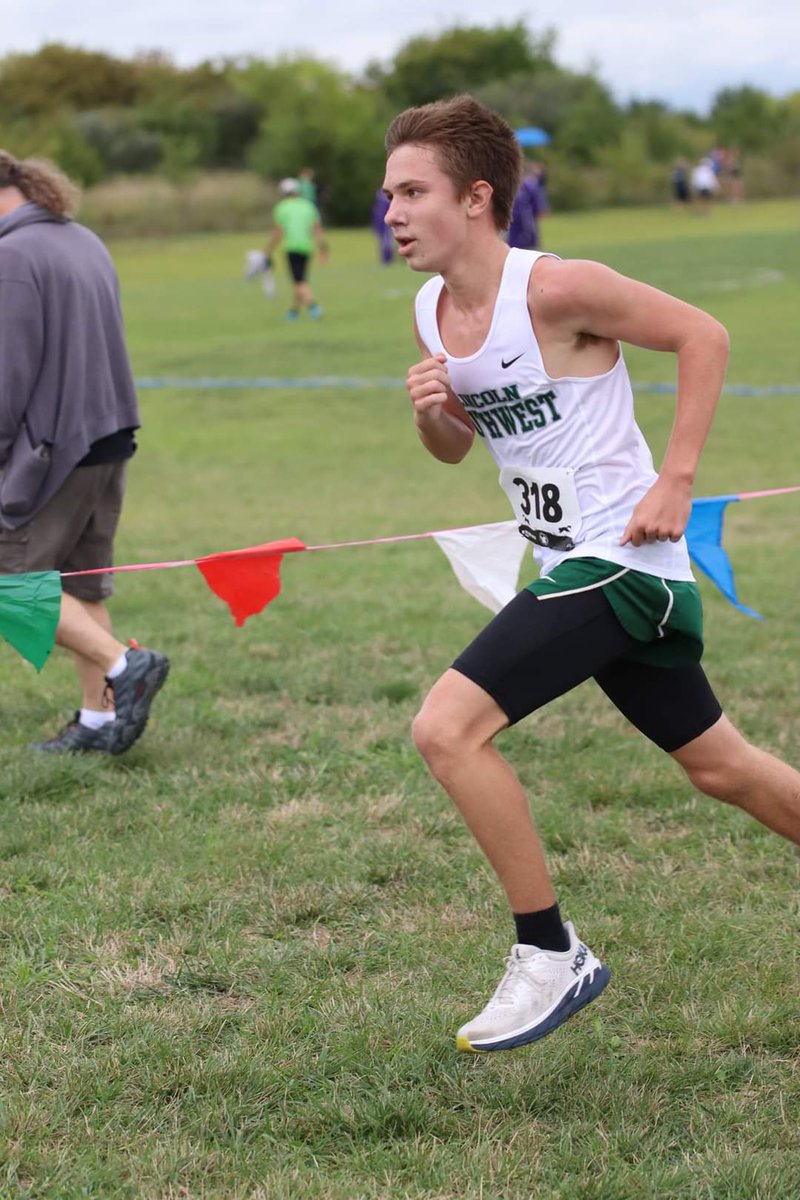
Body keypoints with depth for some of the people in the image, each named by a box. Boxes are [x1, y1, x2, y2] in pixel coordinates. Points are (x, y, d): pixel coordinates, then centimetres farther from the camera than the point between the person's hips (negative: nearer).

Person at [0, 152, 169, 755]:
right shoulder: (87, 243, 13)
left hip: (52, 448, -9)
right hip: (110, 441, 9)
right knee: (82, 586, 14)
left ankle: (123, 664, -10)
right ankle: (99, 721, 16)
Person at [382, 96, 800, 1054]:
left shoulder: (554, 290, -18)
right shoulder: (431, 313, 6)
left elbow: (702, 335, -12)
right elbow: (456, 447, 18)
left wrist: (675, 481, -15)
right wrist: (431, 414, -5)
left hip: (617, 558, -9)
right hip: (570, 564, 9)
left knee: (446, 727, -18)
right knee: (719, 765, 18)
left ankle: (550, 956, -5)